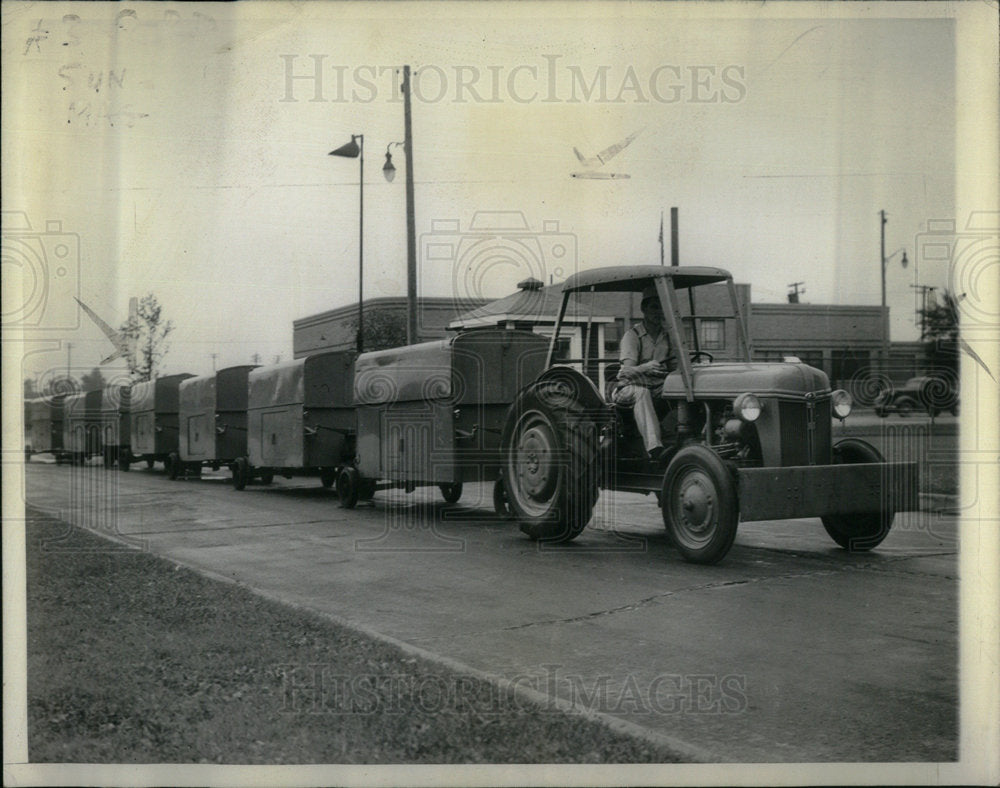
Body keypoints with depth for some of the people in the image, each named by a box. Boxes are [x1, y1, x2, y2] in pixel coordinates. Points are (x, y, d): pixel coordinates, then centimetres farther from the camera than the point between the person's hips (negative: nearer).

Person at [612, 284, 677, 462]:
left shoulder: (668, 337, 9)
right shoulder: (632, 335, -9)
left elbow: (675, 367, 6)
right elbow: (628, 371, -22)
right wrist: (646, 367, -44)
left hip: (658, 387, 5)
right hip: (628, 388, -4)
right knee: (642, 392, -40)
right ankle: (654, 448, -52)